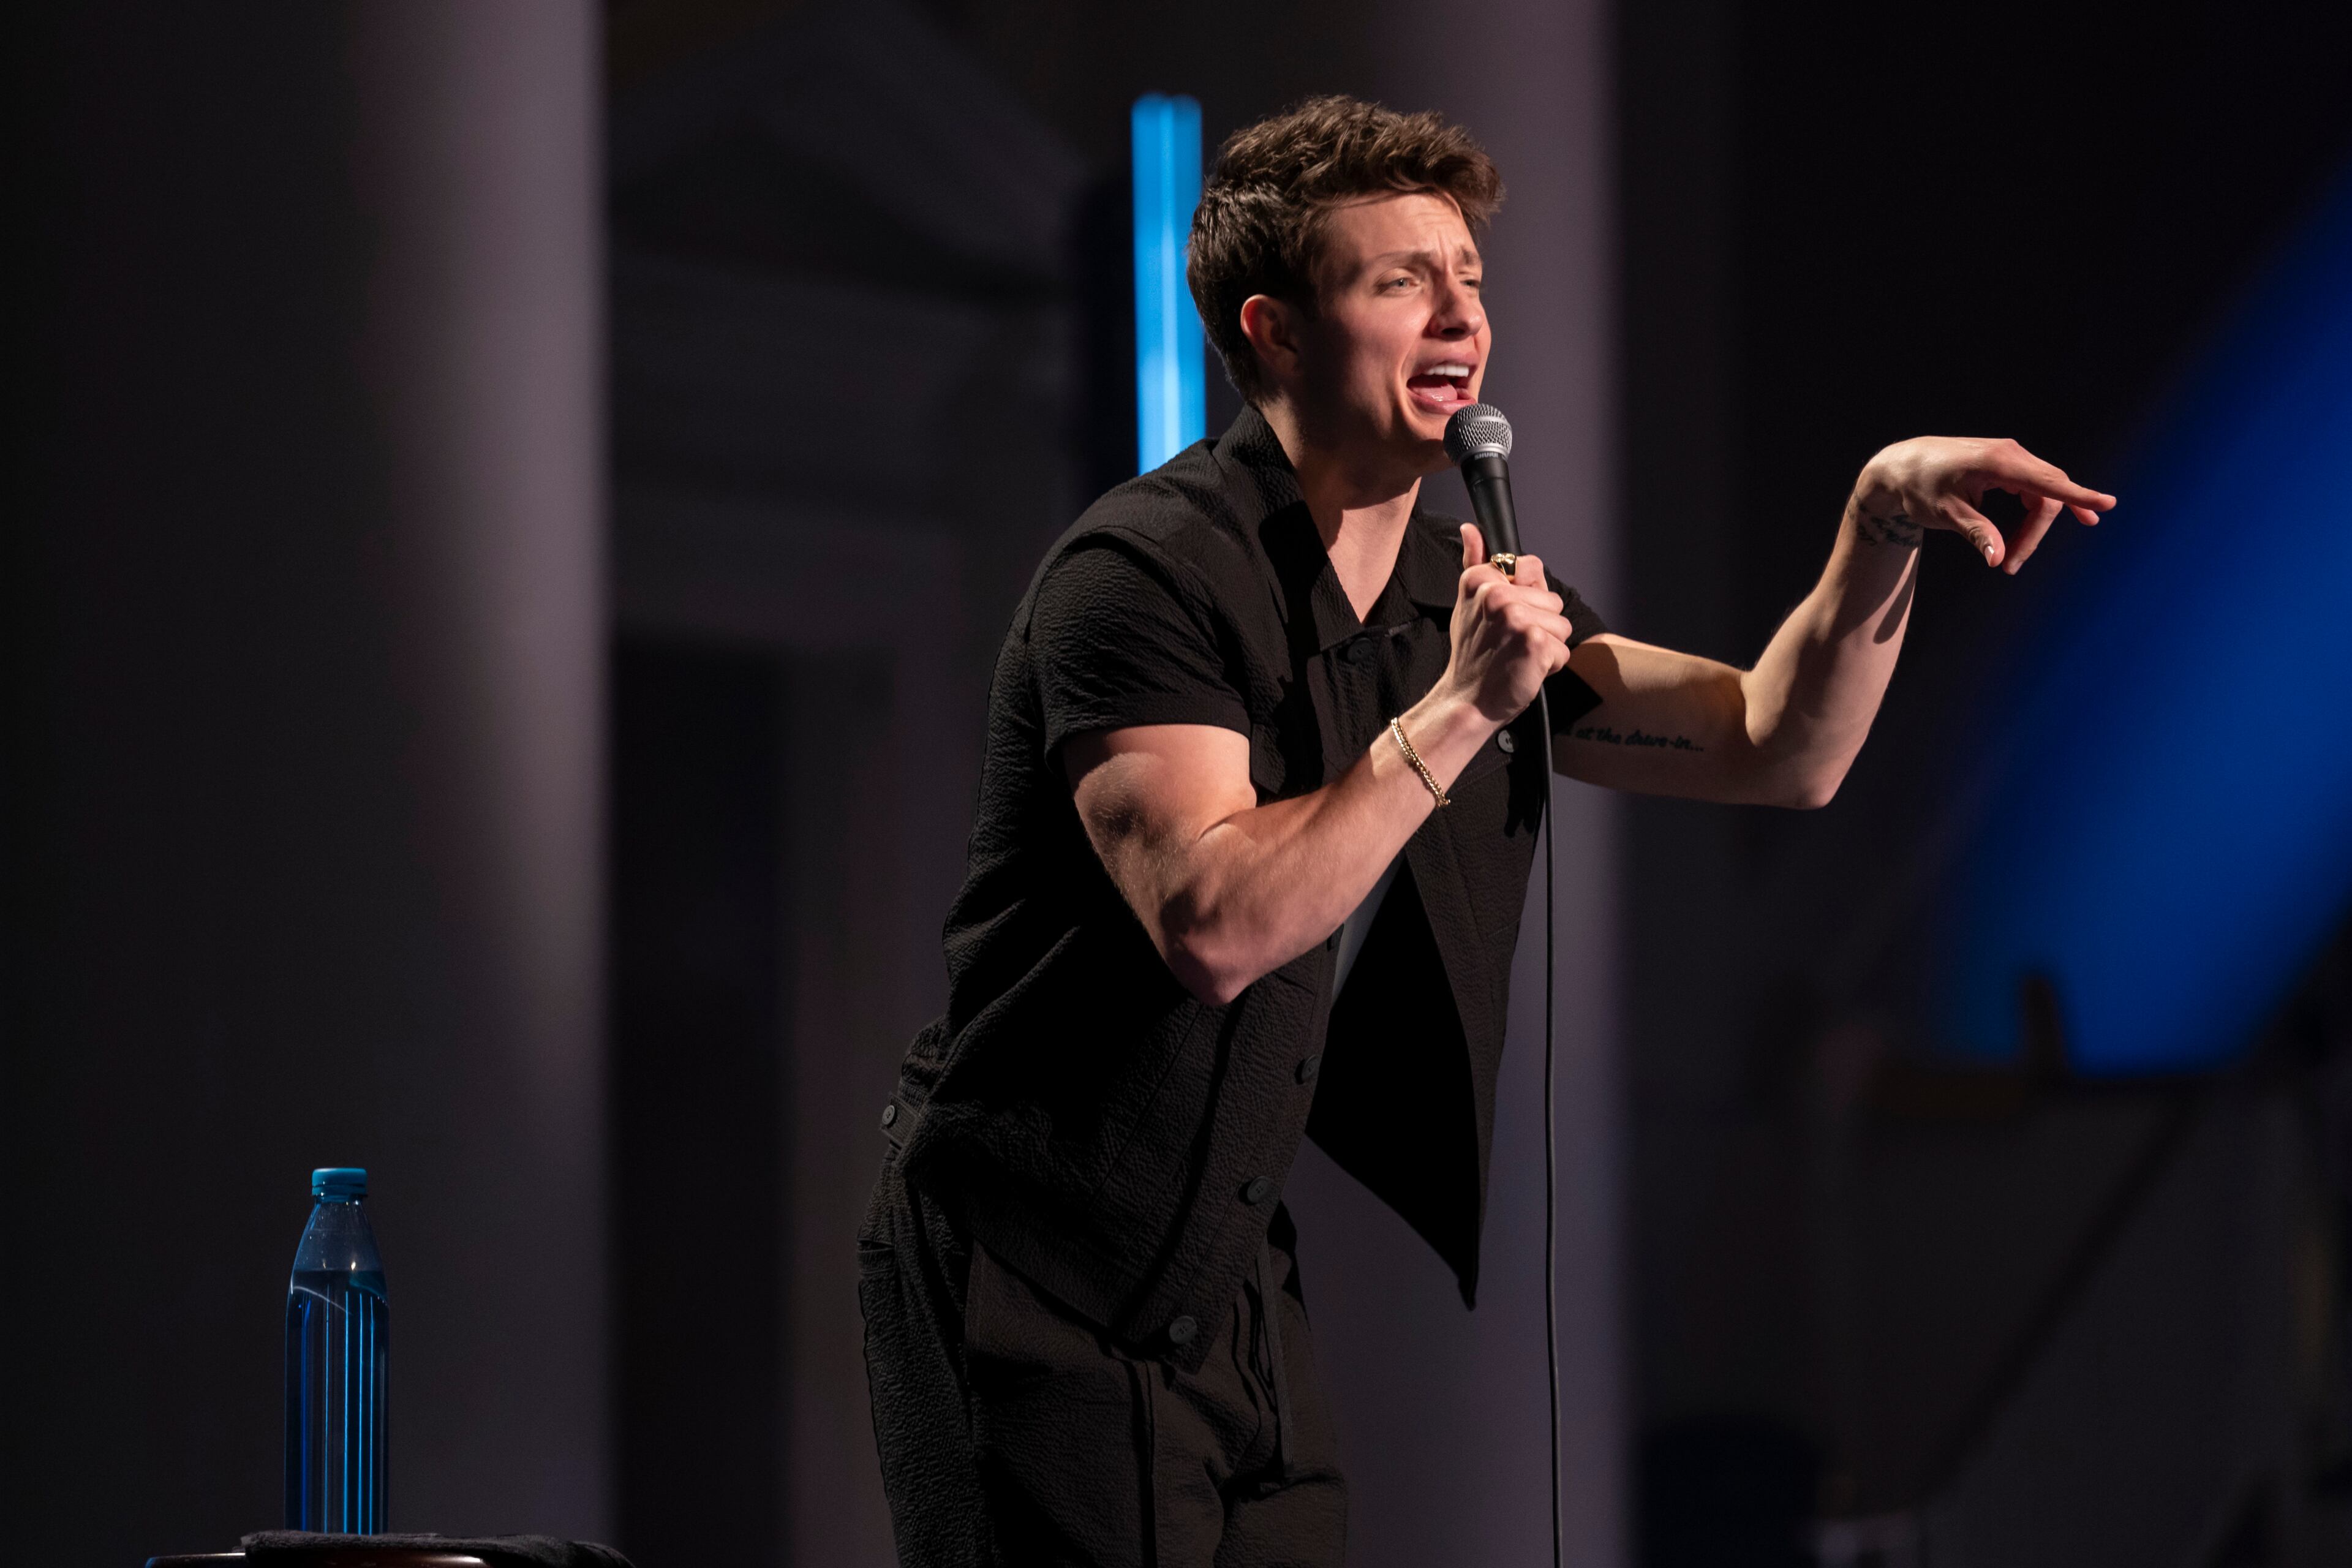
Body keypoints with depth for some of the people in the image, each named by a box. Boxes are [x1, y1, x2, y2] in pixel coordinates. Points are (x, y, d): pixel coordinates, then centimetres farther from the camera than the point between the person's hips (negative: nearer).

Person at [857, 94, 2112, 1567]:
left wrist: (1884, 520, -5)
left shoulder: (1465, 594, 9)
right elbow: (1214, 924, -27)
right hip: (1042, 1286, -8)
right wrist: (1460, 713, -24)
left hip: (1241, 1293, 8)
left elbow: (1777, 748, 9)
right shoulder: (1146, 574, -16)